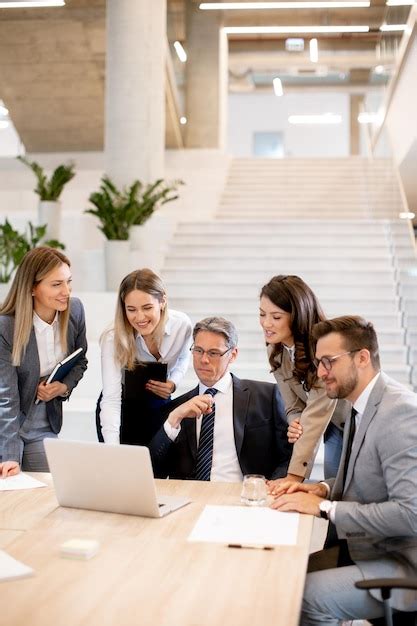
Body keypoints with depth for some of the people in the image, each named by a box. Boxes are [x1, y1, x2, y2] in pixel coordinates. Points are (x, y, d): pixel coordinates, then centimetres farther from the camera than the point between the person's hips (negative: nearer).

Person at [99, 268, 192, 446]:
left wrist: (173, 383, -15)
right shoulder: (113, 339, -27)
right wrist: (112, 447, -45)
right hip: (122, 406, -2)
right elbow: (111, 399, -32)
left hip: (159, 402, 2)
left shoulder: (182, 324, -19)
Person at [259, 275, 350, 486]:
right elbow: (294, 407, -2)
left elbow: (317, 412, -33)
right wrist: (295, 425, -27)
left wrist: (294, 476, -35)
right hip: (335, 428, 6)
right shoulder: (275, 351, -7)